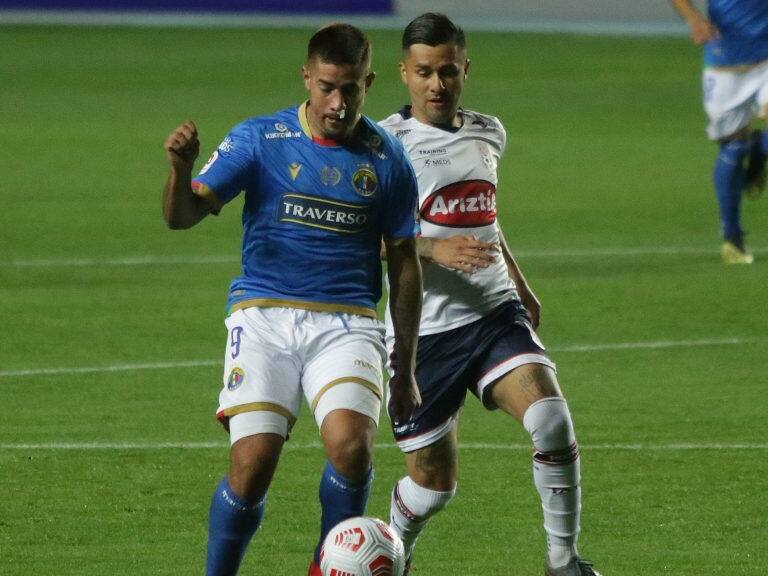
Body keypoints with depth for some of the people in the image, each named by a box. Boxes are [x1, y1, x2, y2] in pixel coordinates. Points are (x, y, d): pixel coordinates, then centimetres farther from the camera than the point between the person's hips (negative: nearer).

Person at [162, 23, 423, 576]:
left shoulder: (386, 158, 5)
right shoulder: (259, 139, 0)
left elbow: (405, 264, 13)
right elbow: (183, 215, -7)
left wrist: (406, 370, 13)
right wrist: (181, 168, -30)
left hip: (347, 323, 1)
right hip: (264, 317, -1)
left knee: (351, 444, -24)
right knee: (252, 463, -15)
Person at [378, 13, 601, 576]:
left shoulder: (488, 133, 11)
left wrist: (520, 284, 32)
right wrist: (434, 249, -28)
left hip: (495, 314, 4)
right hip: (424, 331, -4)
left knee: (552, 419, -21)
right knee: (434, 481, 1)